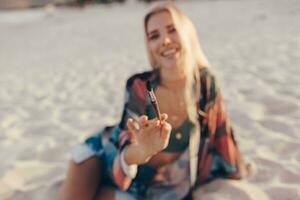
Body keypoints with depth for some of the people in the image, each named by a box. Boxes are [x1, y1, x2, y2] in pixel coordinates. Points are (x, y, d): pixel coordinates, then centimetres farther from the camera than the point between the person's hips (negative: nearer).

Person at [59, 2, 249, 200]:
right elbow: (127, 144, -23)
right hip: (117, 165, 1)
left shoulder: (206, 84, -19)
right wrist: (142, 150, -47)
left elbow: (221, 132, -2)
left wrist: (236, 170, 14)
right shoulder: (139, 86, -21)